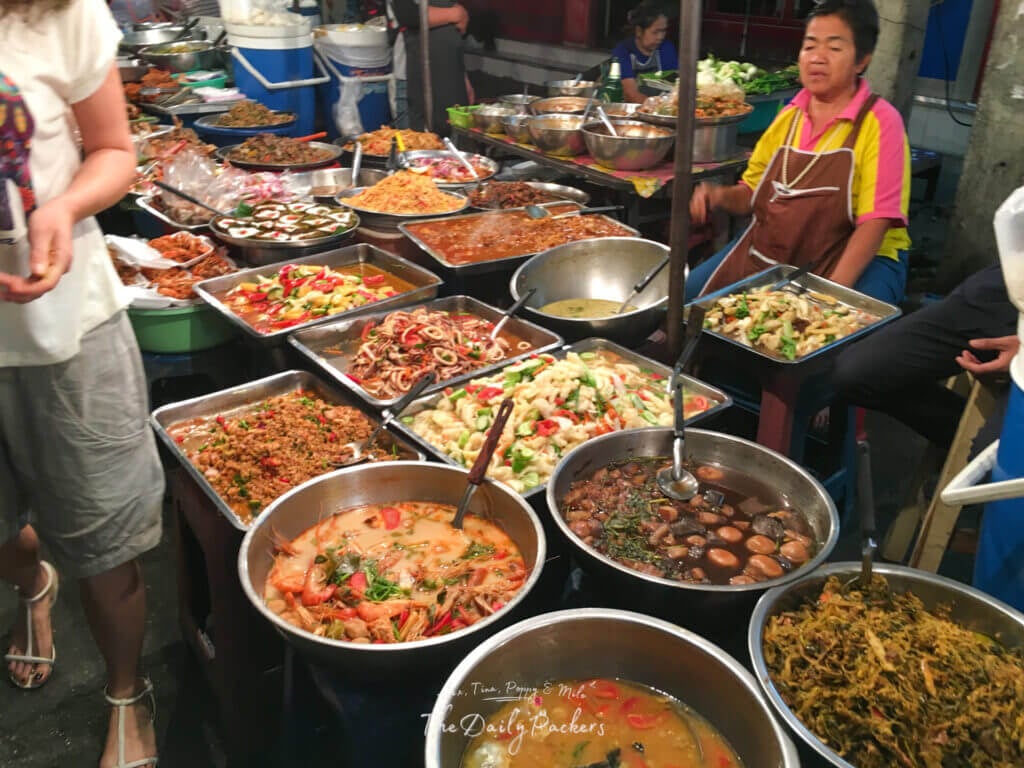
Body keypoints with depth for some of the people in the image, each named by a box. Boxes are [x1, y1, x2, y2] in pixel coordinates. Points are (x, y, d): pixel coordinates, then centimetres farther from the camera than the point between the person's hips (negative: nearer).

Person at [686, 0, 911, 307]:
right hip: (769, 252, 6)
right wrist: (720, 196, -7)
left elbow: (875, 221, -17)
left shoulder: (880, 121, -10)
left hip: (860, 259, -5)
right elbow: (753, 193, 16)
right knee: (691, 293, -3)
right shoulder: (789, 116, 7)